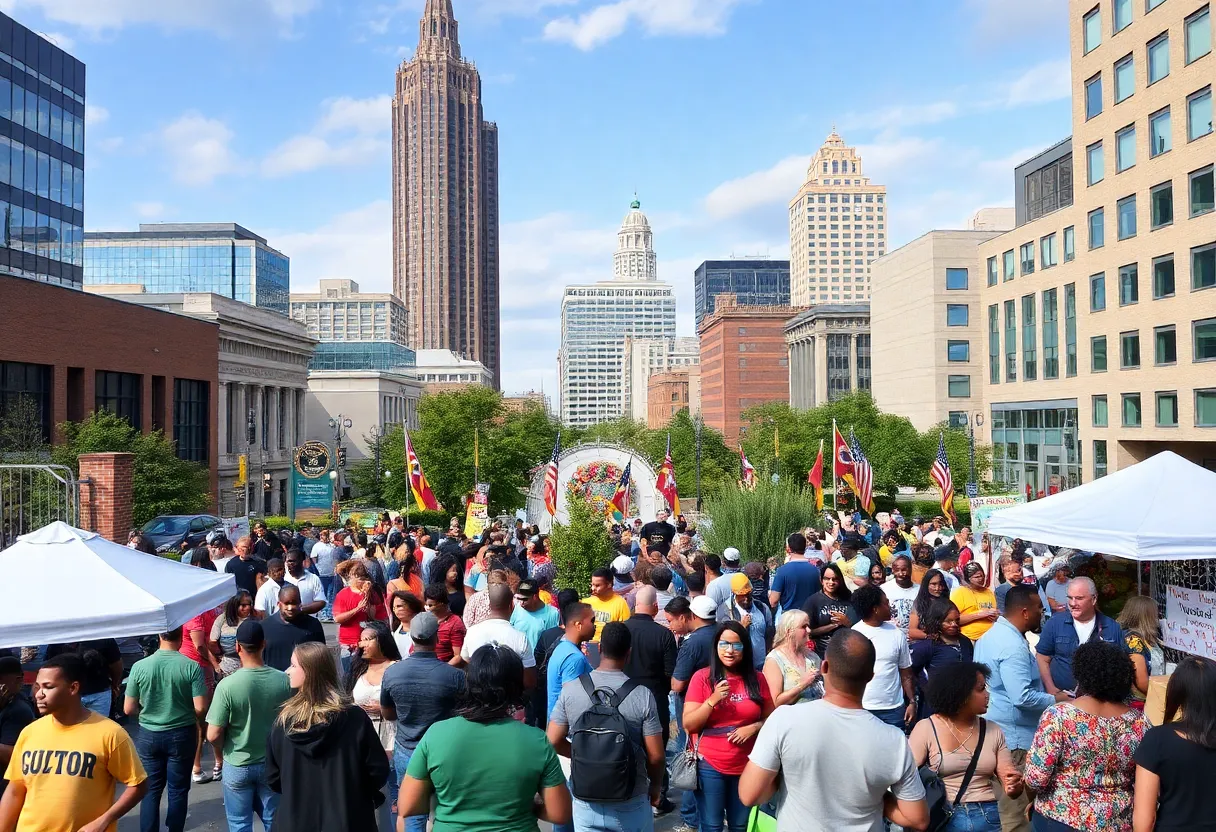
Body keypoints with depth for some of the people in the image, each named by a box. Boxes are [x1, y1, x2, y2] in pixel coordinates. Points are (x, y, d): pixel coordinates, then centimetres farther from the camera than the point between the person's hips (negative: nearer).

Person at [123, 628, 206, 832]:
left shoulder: (139, 666, -11)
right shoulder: (191, 667, -15)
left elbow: (128, 709, -4)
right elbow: (200, 708, -15)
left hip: (148, 735, 1)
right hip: (182, 734, -1)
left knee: (150, 790, 14)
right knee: (178, 790, 12)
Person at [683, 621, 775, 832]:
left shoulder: (757, 679, 1)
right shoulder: (702, 677, -7)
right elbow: (688, 725, -8)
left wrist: (754, 727, -11)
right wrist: (713, 700, -21)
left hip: (747, 766, 3)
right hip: (710, 765, -2)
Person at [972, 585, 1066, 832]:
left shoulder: (991, 635, 10)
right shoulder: (1013, 646, -23)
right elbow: (1022, 697, -29)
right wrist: (1055, 700, -12)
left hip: (992, 729, 10)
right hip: (1012, 736, -10)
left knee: (996, 806, 20)